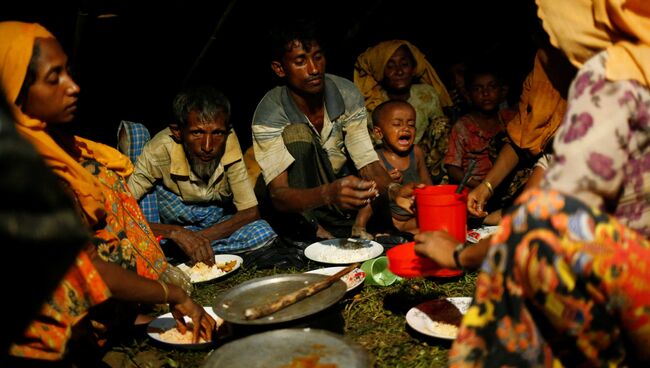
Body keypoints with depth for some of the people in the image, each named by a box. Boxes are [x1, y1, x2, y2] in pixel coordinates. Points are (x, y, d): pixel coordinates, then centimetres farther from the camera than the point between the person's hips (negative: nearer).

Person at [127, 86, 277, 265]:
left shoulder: (229, 143, -24)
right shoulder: (159, 150, -28)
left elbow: (251, 211, -20)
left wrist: (201, 238, -31)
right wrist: (176, 233, -46)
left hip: (216, 223, 3)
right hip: (172, 224, -3)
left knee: (263, 233, -28)